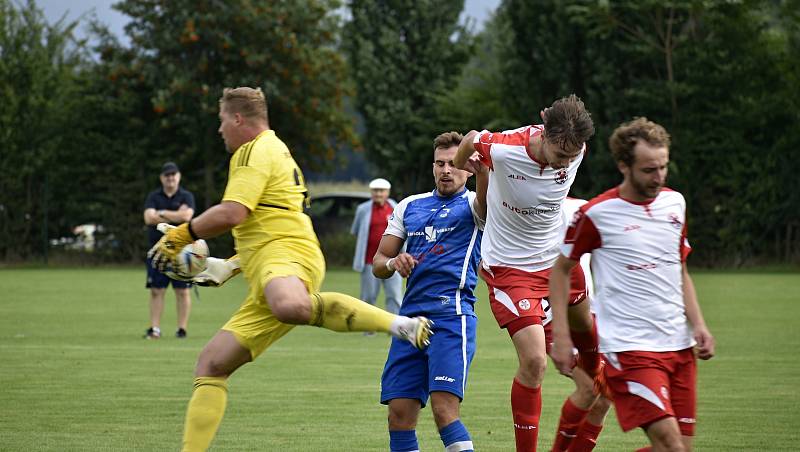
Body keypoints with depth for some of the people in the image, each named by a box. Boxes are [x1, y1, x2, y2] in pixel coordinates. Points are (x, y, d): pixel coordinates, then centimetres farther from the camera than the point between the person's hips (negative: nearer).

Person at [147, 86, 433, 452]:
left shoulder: (255, 150, 0)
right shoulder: (276, 151, 33)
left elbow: (231, 214, -14)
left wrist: (179, 236, -1)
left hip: (286, 257, -11)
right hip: (264, 286, 11)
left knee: (290, 306, -46)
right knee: (211, 366, 6)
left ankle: (398, 323, -39)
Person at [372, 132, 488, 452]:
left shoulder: (472, 206, 5)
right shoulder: (409, 206, 20)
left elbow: (486, 201, -22)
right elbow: (378, 263, 21)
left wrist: (482, 171, -44)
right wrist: (392, 263, -3)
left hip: (452, 315, -5)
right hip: (411, 316, 5)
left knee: (444, 409, -18)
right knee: (400, 413, 0)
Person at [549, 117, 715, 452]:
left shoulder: (675, 202, 11)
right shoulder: (596, 214, -7)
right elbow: (561, 269, 5)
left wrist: (697, 324, 9)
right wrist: (560, 335, -2)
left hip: (679, 346, 7)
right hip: (629, 346, -7)